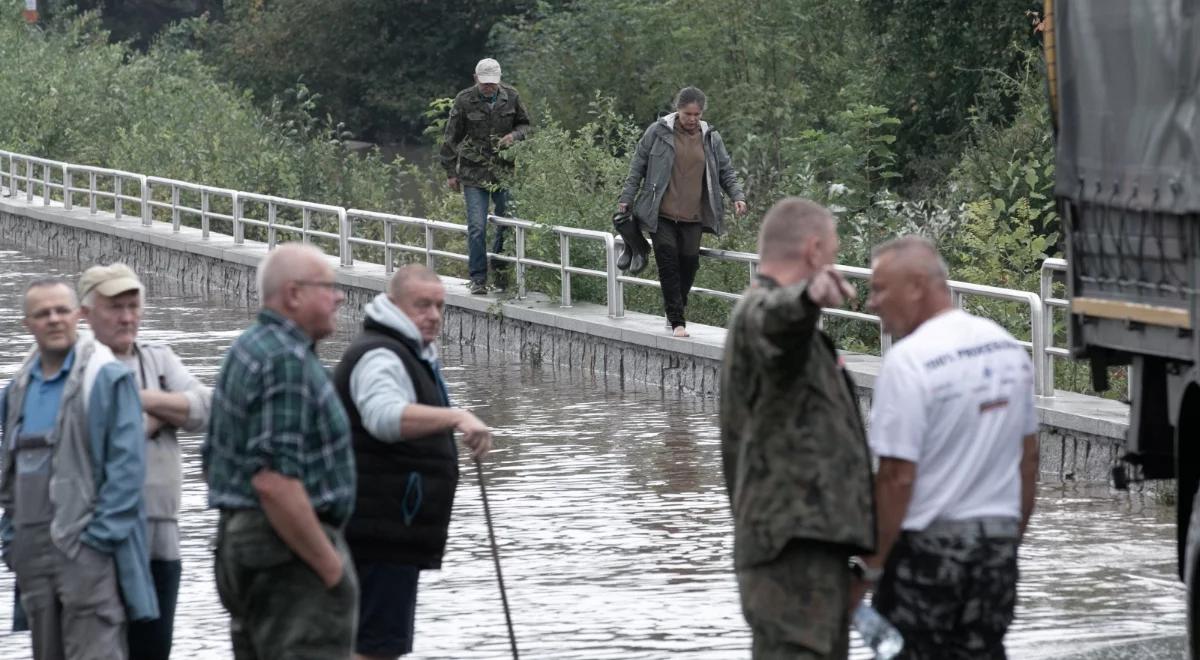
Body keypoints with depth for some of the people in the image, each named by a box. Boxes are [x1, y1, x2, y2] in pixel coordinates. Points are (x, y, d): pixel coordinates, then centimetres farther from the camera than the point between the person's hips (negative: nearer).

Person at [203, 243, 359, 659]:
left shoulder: (245, 352, 15)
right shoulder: (288, 362, -18)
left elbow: (214, 459, 22)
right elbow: (274, 480, -26)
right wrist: (331, 566, -21)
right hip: (292, 550, -11)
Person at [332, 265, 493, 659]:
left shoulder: (410, 355, 21)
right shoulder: (379, 357, -15)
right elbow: (387, 417, -37)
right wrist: (456, 417, -47)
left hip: (392, 534, 11)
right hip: (382, 533, -11)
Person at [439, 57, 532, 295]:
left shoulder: (511, 97, 2)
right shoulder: (464, 100, -4)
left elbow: (524, 124, 17)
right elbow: (451, 137, 2)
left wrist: (514, 135, -7)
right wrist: (450, 172, 1)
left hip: (504, 171, 2)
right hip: (474, 172, -2)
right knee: (476, 227, -7)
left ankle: (500, 269, 24)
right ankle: (478, 278, 0)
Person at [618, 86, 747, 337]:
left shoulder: (710, 138, 8)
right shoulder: (658, 133, 0)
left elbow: (726, 171, 15)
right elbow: (638, 167, 6)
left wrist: (738, 196, -1)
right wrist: (627, 199, 4)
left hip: (693, 216, 3)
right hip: (662, 215, -2)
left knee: (689, 262, 1)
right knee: (668, 264, -8)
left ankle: (677, 309, 24)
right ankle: (677, 321, -4)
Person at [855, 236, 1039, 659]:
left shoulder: (909, 361, -16)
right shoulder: (1008, 348, 8)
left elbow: (897, 478, -18)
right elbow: (1028, 456, 14)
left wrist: (868, 566, -13)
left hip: (927, 545, -7)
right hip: (998, 543, 7)